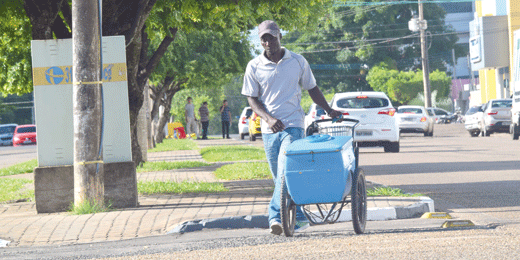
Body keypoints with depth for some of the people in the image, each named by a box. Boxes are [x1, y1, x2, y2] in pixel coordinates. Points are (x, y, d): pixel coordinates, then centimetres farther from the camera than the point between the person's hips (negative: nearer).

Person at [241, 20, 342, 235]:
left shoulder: (298, 62, 4)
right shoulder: (254, 67, 4)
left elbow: (312, 88, 15)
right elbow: (252, 99, 4)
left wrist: (329, 110, 5)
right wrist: (269, 118, -12)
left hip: (293, 125, -2)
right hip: (269, 129, 2)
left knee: (286, 171, -19)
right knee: (280, 177, 5)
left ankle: (276, 216, -23)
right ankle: (298, 218, 14)